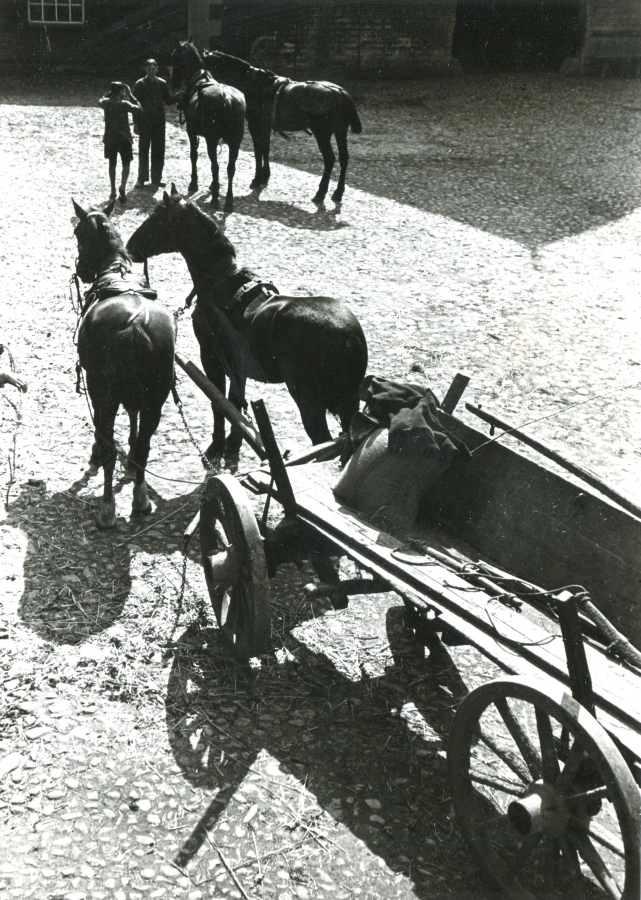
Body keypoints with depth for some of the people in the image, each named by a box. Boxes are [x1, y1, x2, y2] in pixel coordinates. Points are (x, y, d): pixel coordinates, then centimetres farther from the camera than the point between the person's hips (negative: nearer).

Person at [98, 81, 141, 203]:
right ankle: (123, 186, -19)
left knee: (112, 164, 15)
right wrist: (130, 95, 2)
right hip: (124, 138, -3)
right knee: (126, 164, 5)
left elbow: (100, 100, 21)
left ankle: (113, 191, 16)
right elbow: (138, 108, -3)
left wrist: (110, 93, 16)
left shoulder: (106, 102, -1)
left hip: (109, 138, 3)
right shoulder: (124, 104, -13)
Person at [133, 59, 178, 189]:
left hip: (159, 121, 3)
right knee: (143, 149, 1)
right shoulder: (139, 84, -2)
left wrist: (179, 95, -6)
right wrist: (136, 122, -6)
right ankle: (141, 178, 8)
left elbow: (168, 100, 12)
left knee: (158, 149, 6)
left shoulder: (162, 83, 6)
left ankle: (157, 177, 15)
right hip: (145, 122, -3)